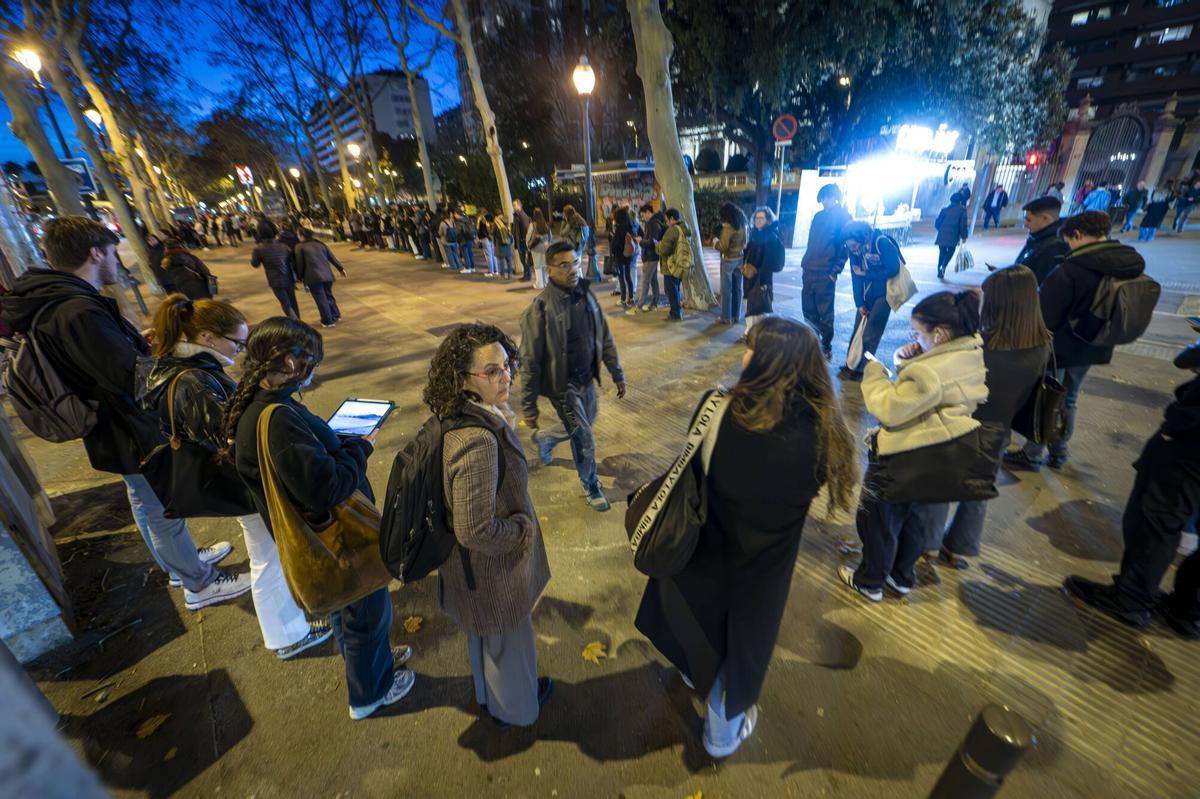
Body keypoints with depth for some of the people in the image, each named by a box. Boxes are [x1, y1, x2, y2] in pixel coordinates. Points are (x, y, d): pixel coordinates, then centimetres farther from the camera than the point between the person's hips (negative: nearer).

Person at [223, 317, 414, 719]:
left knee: (346, 606, 30)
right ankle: (369, 693, 40)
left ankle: (372, 657, 56)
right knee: (368, 611, 16)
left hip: (325, 534, 9)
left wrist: (343, 441, -3)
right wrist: (360, 447, -20)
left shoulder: (255, 403, -3)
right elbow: (327, 488, -34)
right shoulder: (277, 419, -34)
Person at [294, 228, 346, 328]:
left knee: (321, 299, 1)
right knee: (328, 295, 21)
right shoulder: (320, 243, 12)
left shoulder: (300, 247, -1)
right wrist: (340, 268, 19)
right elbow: (332, 257, 12)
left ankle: (328, 321, 5)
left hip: (313, 277, -5)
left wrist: (300, 277, 8)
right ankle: (336, 316, 25)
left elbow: (300, 264, -2)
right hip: (327, 275, 5)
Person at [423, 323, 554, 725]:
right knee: (507, 639, 23)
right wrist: (525, 529, -17)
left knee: (486, 637, 33)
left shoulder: (468, 416, -9)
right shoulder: (477, 441, -38)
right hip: (492, 571, -8)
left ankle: (489, 694, 62)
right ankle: (515, 708, 53)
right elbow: (476, 530, -33)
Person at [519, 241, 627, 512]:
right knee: (584, 438, 5)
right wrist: (528, 407, -13)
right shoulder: (540, 309, -22)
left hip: (587, 379, 6)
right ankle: (591, 486, 31)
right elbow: (530, 362, -17)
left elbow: (605, 338, 7)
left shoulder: (586, 295, -4)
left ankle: (545, 438, 51)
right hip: (563, 385, -6)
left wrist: (617, 374, 10)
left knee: (583, 426, 23)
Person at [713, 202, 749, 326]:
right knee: (737, 289, 12)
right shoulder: (742, 225, 5)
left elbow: (723, 247, -16)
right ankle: (736, 316, 20)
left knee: (726, 290, 1)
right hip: (740, 259, 7)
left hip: (728, 260, -7)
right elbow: (745, 242, 13)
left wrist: (715, 241, 1)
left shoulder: (728, 227, -17)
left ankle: (726, 318, 6)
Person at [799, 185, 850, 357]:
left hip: (826, 272, -6)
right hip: (809, 270, 6)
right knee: (808, 308, 11)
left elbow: (845, 245, -7)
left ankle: (826, 347, 11)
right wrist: (804, 263, 13)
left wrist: (835, 271, -12)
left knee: (825, 312, 0)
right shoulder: (818, 216, 15)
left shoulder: (843, 217, -3)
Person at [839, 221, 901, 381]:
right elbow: (855, 276, -4)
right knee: (857, 330, 4)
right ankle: (851, 364, 13)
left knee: (870, 334, -4)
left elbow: (893, 269, -20)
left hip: (883, 294, -5)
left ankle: (860, 369, 4)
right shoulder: (853, 249, -6)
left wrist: (866, 274, -17)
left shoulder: (881, 242, -21)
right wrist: (859, 303, -7)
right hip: (866, 295, 5)